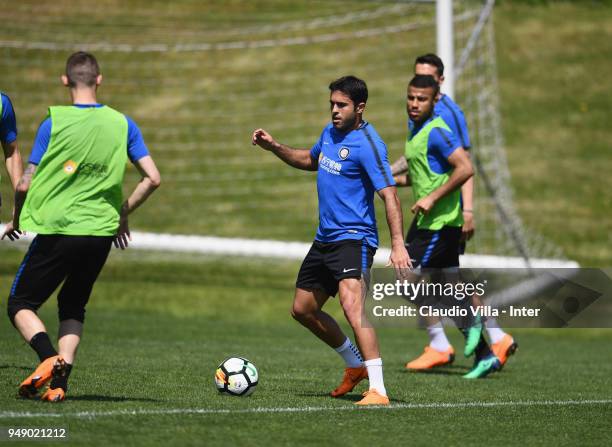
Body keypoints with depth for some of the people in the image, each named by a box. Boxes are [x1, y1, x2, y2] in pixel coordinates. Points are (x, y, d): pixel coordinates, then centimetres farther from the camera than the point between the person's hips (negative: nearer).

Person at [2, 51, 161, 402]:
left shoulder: (53, 123, -6)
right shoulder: (122, 124, 3)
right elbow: (152, 179, 1)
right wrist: (122, 214, 15)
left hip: (56, 229, -4)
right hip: (101, 232, 4)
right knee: (73, 308, 20)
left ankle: (49, 358, -18)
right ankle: (60, 382, 2)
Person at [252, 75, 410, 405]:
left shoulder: (367, 143, -17)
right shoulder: (330, 132, 9)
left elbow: (389, 195, -23)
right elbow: (311, 160, 32)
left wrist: (398, 245, -33)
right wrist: (274, 147, 17)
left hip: (353, 239, -10)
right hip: (324, 239, 10)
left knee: (352, 307, -28)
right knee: (303, 309, 18)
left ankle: (378, 391, -30)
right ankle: (356, 365, 35)